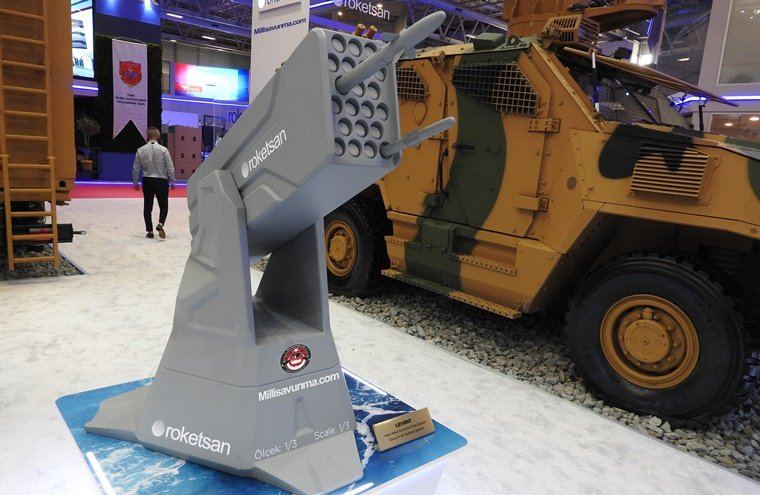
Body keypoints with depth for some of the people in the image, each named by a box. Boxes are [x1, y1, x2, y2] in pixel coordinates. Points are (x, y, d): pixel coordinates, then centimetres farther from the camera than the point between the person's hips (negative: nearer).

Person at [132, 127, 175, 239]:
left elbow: (136, 168, 3)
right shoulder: (163, 149, -8)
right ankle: (160, 224, -18)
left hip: (147, 181, 2)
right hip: (161, 181, -2)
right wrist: (172, 181, 1)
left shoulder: (141, 150, 0)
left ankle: (149, 231, 13)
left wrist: (135, 182, 14)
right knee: (163, 206, 7)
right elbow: (170, 167, -8)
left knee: (147, 207, 11)